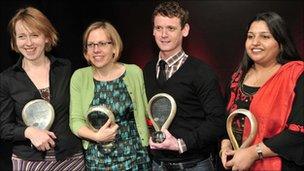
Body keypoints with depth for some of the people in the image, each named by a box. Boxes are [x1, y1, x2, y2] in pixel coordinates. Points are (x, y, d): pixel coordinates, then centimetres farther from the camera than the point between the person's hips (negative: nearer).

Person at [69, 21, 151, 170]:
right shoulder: (79, 77, -2)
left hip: (134, 158, 0)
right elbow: (75, 121, -4)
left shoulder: (134, 72, -4)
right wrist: (96, 136, -19)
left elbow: (146, 114, 3)